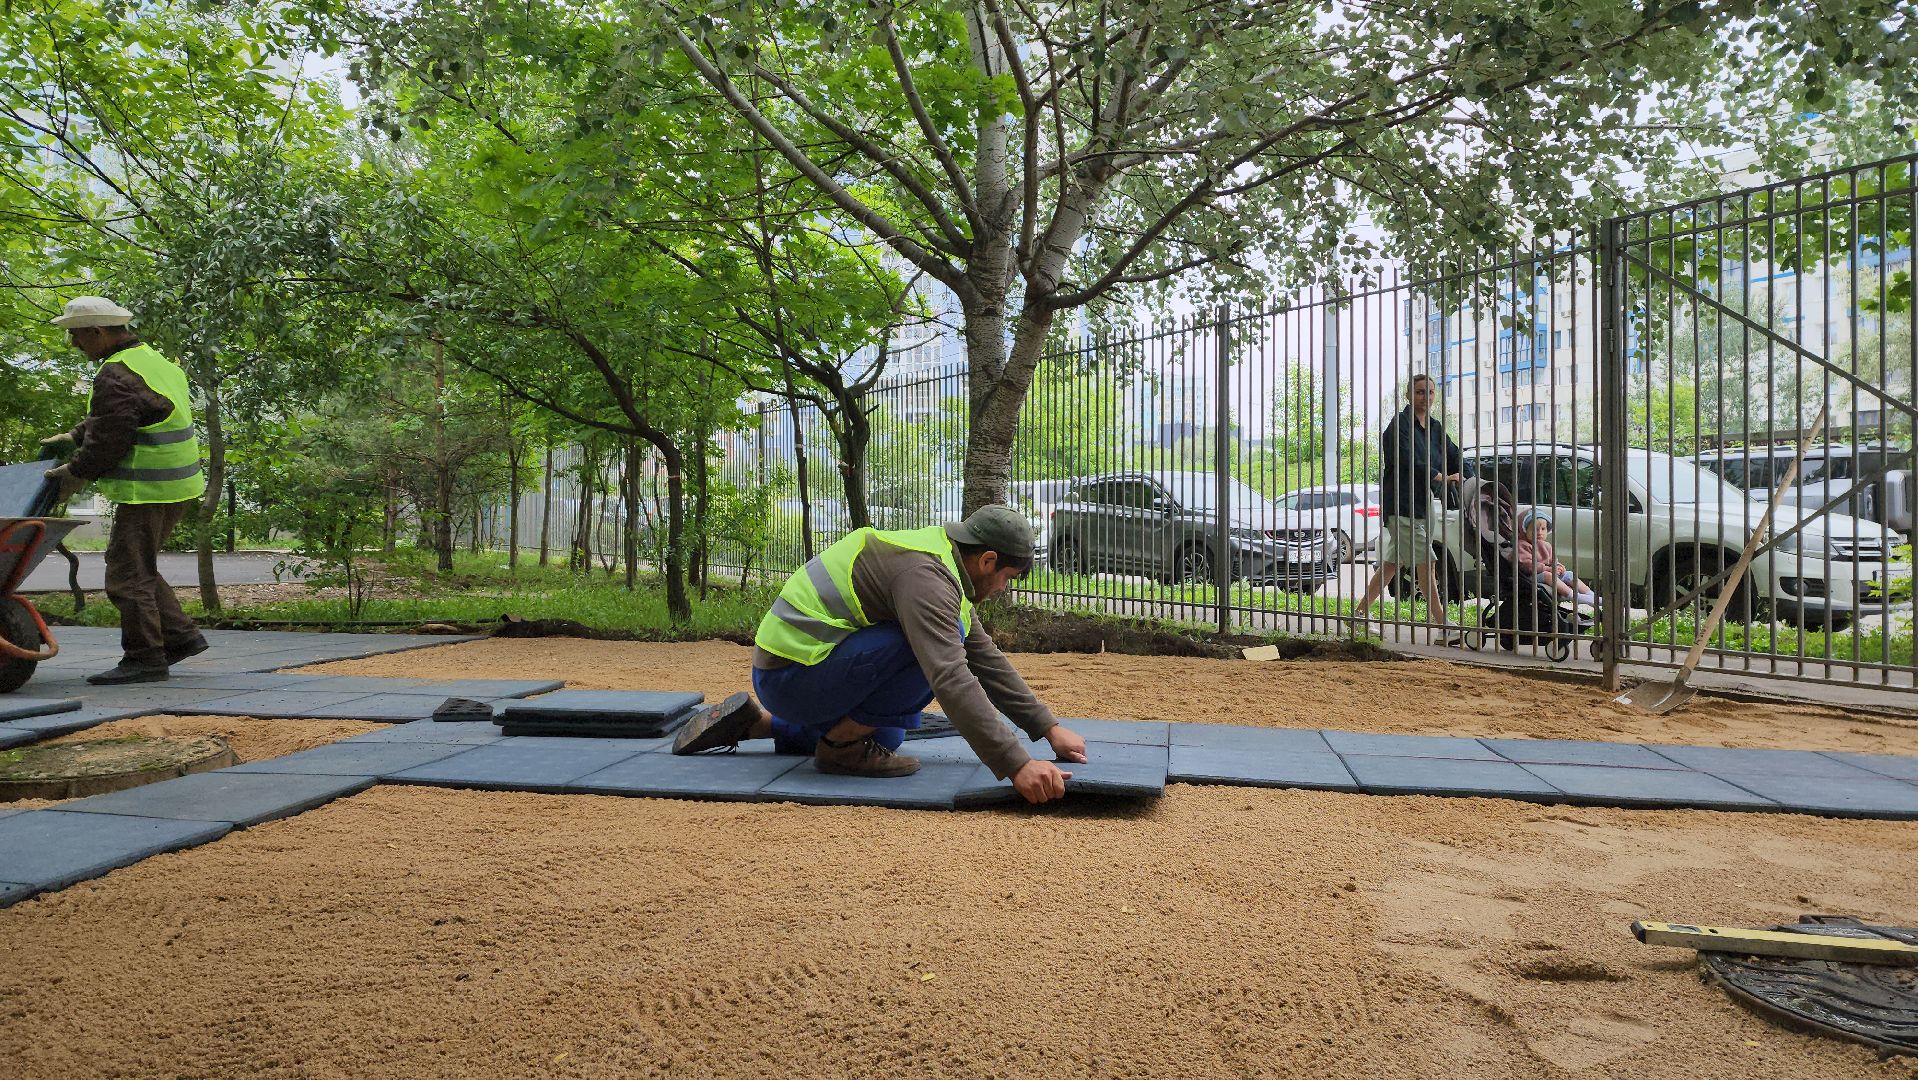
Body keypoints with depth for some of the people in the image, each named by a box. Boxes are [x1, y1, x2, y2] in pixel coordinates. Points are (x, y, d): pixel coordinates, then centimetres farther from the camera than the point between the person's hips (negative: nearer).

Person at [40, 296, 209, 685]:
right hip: (176, 486, 10)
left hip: (147, 492, -10)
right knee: (140, 568, 19)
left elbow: (107, 441, -16)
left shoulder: (116, 377, -17)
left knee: (127, 573, -2)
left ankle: (144, 658, 2)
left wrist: (74, 474, -1)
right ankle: (180, 635, 18)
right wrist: (74, 436, 21)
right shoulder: (152, 358, 15)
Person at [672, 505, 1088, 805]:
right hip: (792, 674, -11)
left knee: (884, 736, 30)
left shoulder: (944, 568, 10)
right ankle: (841, 745, -8)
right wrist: (1017, 765, -37)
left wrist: (1049, 729, 8)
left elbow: (987, 660, 12)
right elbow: (952, 680, -34)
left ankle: (757, 723, 23)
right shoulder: (925, 575, -22)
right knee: (936, 649, -22)